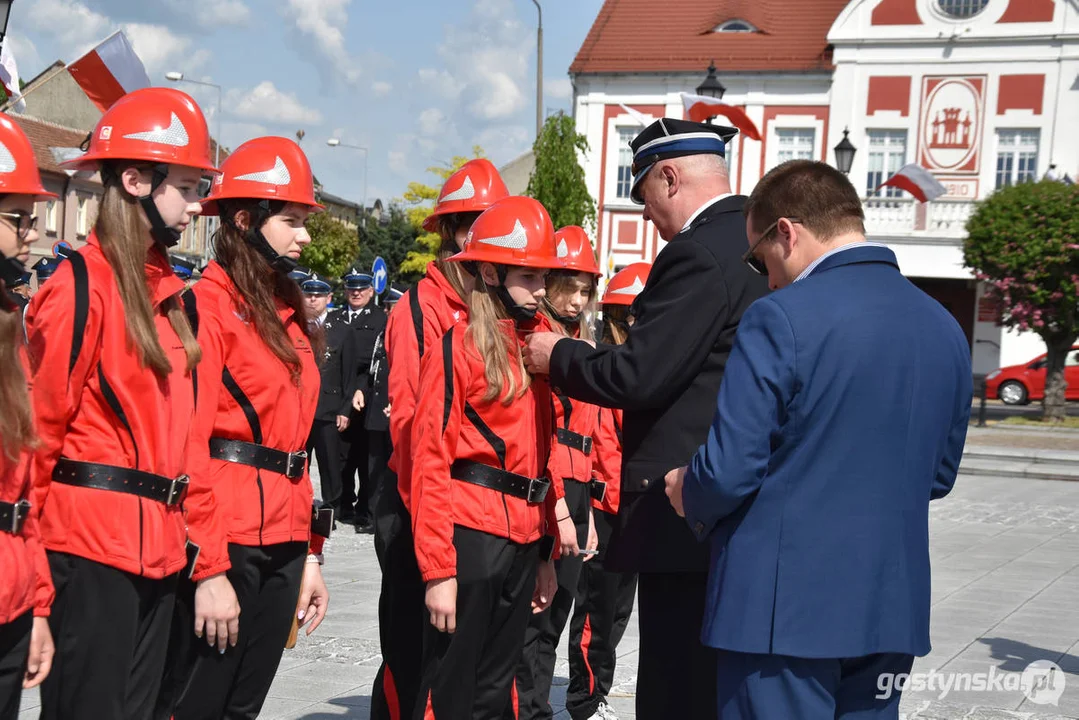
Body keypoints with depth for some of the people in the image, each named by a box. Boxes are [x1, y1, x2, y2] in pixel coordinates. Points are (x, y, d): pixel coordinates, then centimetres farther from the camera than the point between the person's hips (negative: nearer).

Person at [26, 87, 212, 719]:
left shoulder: (166, 289, 15)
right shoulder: (83, 286, -11)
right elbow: (41, 421, -12)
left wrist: (182, 522, 13)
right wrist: (30, 541, -12)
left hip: (158, 542, 8)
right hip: (93, 539, -8)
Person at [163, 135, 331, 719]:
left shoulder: (288, 316, 17)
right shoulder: (207, 307, -8)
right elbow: (188, 445, -15)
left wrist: (310, 554, 15)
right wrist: (208, 569, -19)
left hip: (282, 548, 8)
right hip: (225, 543, -8)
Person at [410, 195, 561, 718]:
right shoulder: (458, 347, -9)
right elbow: (430, 461, -12)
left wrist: (545, 552, 15)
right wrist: (437, 568, -16)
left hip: (522, 540, 7)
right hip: (470, 535, -7)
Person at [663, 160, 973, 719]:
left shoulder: (782, 319, -15)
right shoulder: (945, 327, 7)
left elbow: (729, 470, -16)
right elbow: (937, 474, 15)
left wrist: (688, 493, 5)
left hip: (784, 611, -6)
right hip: (893, 613, 7)